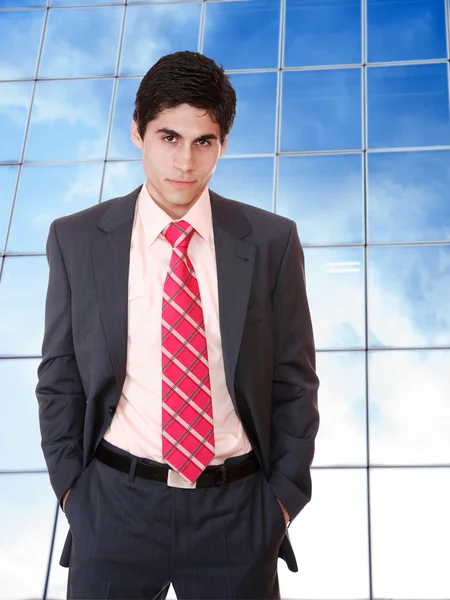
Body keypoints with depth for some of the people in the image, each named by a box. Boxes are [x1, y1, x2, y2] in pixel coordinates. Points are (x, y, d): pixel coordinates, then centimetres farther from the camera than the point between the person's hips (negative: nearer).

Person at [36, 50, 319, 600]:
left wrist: (285, 494, -1)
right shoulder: (76, 240, -1)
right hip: (114, 505, 0)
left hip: (237, 512, 0)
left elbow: (294, 380, 2)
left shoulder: (272, 241, -2)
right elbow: (59, 378, 4)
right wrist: (71, 487, 0)